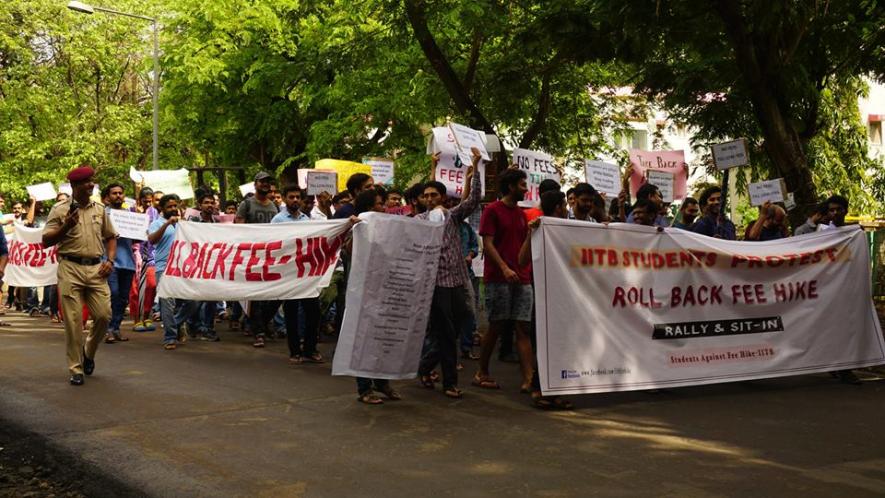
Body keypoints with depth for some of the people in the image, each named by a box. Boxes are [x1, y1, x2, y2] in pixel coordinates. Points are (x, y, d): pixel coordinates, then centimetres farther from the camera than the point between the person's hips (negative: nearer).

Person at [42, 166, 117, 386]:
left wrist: (110, 260, 6)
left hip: (96, 269, 3)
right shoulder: (60, 210, 1)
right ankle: (76, 369, 7)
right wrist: (66, 226, -16)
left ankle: (88, 352, 26)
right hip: (70, 268, -3)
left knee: (104, 315, -3)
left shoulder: (99, 209, 13)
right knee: (73, 321, -2)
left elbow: (110, 237, 21)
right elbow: (45, 241, -2)